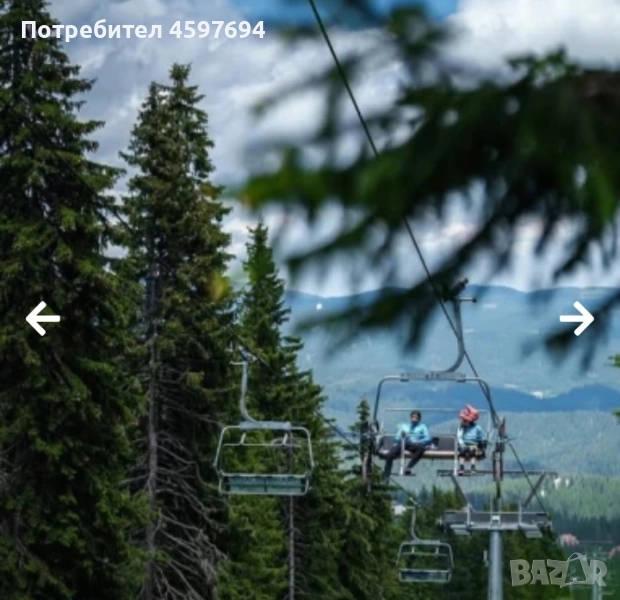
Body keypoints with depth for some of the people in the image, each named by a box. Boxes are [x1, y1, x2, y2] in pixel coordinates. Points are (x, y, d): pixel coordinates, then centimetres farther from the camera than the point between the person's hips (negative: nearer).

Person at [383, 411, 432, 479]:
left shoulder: (422, 427, 22)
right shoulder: (404, 426, 28)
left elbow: (428, 438, 6)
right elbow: (396, 438, 19)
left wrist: (419, 442, -14)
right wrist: (401, 436, -6)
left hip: (414, 445, -2)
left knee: (421, 447, -40)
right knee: (390, 455, -29)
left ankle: (408, 468, -43)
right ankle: (386, 477, -27)